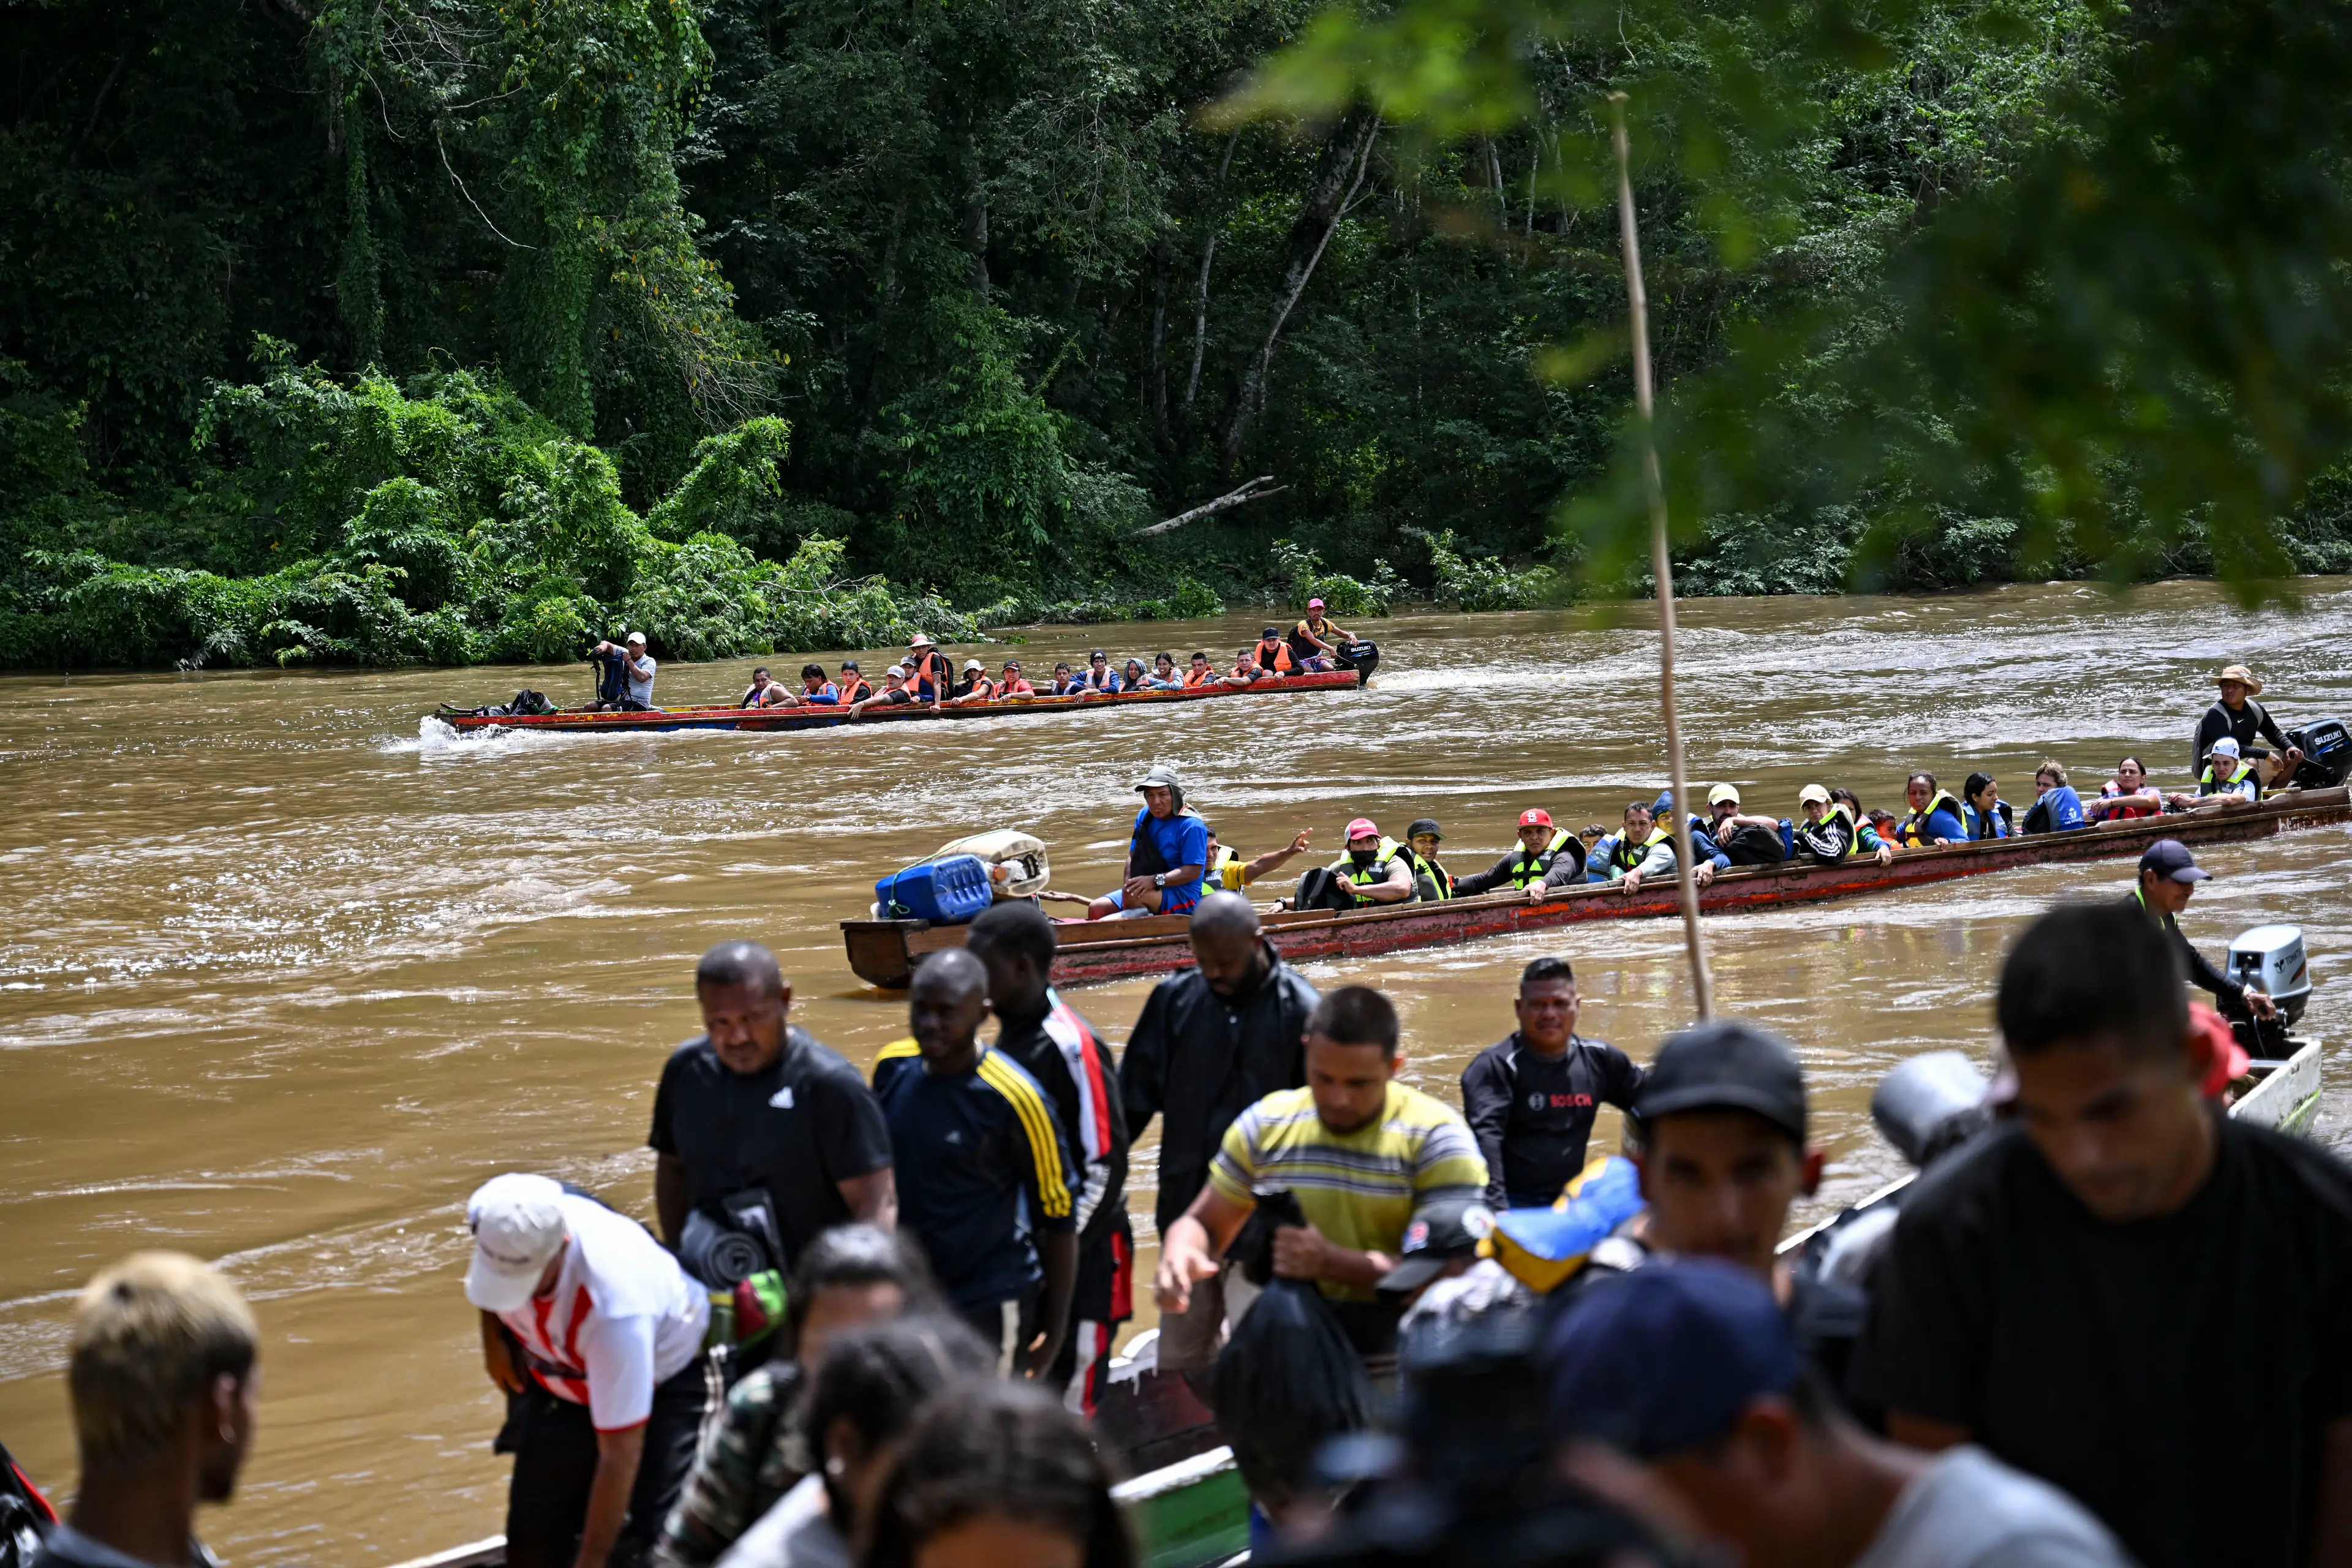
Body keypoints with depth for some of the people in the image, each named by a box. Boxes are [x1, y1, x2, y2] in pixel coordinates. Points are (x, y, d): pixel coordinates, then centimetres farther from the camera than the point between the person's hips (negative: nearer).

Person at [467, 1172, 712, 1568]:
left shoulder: (615, 1303, -45)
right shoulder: (495, 1216, -30)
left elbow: (620, 1457, -37)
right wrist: (493, 1335, 2)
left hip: (664, 1381, -5)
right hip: (556, 1380, 6)